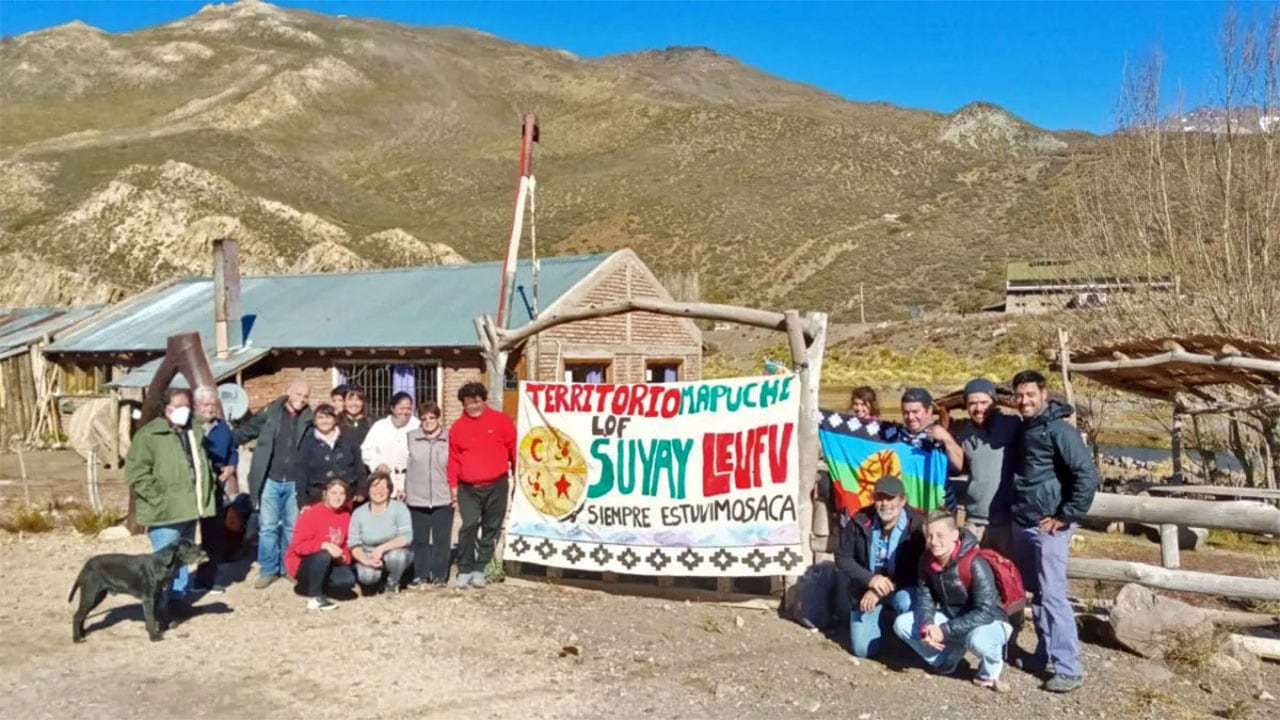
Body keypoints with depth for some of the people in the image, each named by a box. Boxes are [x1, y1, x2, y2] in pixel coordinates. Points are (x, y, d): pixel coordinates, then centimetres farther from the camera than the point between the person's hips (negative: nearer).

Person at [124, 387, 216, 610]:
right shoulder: (149, 434, -9)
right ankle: (159, 606, 4)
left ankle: (179, 596, 28)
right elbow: (136, 471, -15)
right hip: (165, 512, -7)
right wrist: (158, 498, -18)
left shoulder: (196, 430, 13)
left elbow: (203, 463, 26)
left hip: (188, 509, 7)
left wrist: (206, 495, 16)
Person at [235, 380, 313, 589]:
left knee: (292, 527, 10)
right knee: (267, 527, 3)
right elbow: (245, 432, 1)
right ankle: (268, 570, 14)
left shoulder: (308, 420, 1)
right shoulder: (269, 413, -3)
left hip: (294, 482, 1)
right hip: (270, 480, -1)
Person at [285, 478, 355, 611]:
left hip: (328, 564, 5)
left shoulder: (346, 516, 1)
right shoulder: (312, 514, -16)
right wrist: (324, 545, -37)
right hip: (302, 562, -5)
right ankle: (314, 597, -20)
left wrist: (344, 557, -13)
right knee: (324, 555, -37)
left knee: (348, 580, -21)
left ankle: (308, 586, 2)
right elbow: (298, 546, -24)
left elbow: (347, 545, 10)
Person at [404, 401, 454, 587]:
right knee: (420, 540, 8)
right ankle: (420, 575, 18)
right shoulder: (411, 438, 4)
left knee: (441, 540, 5)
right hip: (417, 499, 1)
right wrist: (402, 488, 5)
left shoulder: (449, 439, 1)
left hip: (443, 500, -1)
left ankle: (439, 575, 15)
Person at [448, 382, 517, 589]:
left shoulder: (500, 421, 3)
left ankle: (480, 569, 16)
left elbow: (514, 449, 5)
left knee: (491, 528, 5)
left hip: (496, 486, 0)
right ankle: (464, 569, 1)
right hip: (468, 488, 0)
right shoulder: (457, 427, 8)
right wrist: (453, 486, 5)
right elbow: (453, 459, 9)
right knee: (469, 525, -10)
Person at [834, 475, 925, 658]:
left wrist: (880, 592, -23)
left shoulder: (916, 525, -18)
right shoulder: (859, 521, -10)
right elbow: (842, 558, -4)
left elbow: (917, 570, -16)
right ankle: (886, 619, 27)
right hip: (866, 590, 3)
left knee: (905, 602, -38)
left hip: (902, 589, -2)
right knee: (863, 649, -6)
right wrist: (870, 579, -22)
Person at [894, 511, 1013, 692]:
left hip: (990, 622, -6)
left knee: (977, 640, -41)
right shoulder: (927, 560, -8)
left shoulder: (975, 564, -28)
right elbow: (924, 597, -2)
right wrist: (927, 624, -24)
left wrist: (945, 631, -32)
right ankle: (947, 661, 7)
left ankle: (989, 674, -6)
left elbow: (985, 612, -30)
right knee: (901, 624, -11)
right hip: (951, 618, 6)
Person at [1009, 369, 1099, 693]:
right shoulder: (1021, 429, 11)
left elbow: (1088, 475, -19)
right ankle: (1044, 654, 25)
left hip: (1048, 526, -8)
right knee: (1035, 593, 14)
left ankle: (1069, 669, -2)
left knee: (1052, 596, -8)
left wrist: (1065, 517, -17)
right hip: (1022, 524, 8)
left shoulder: (1058, 430, -14)